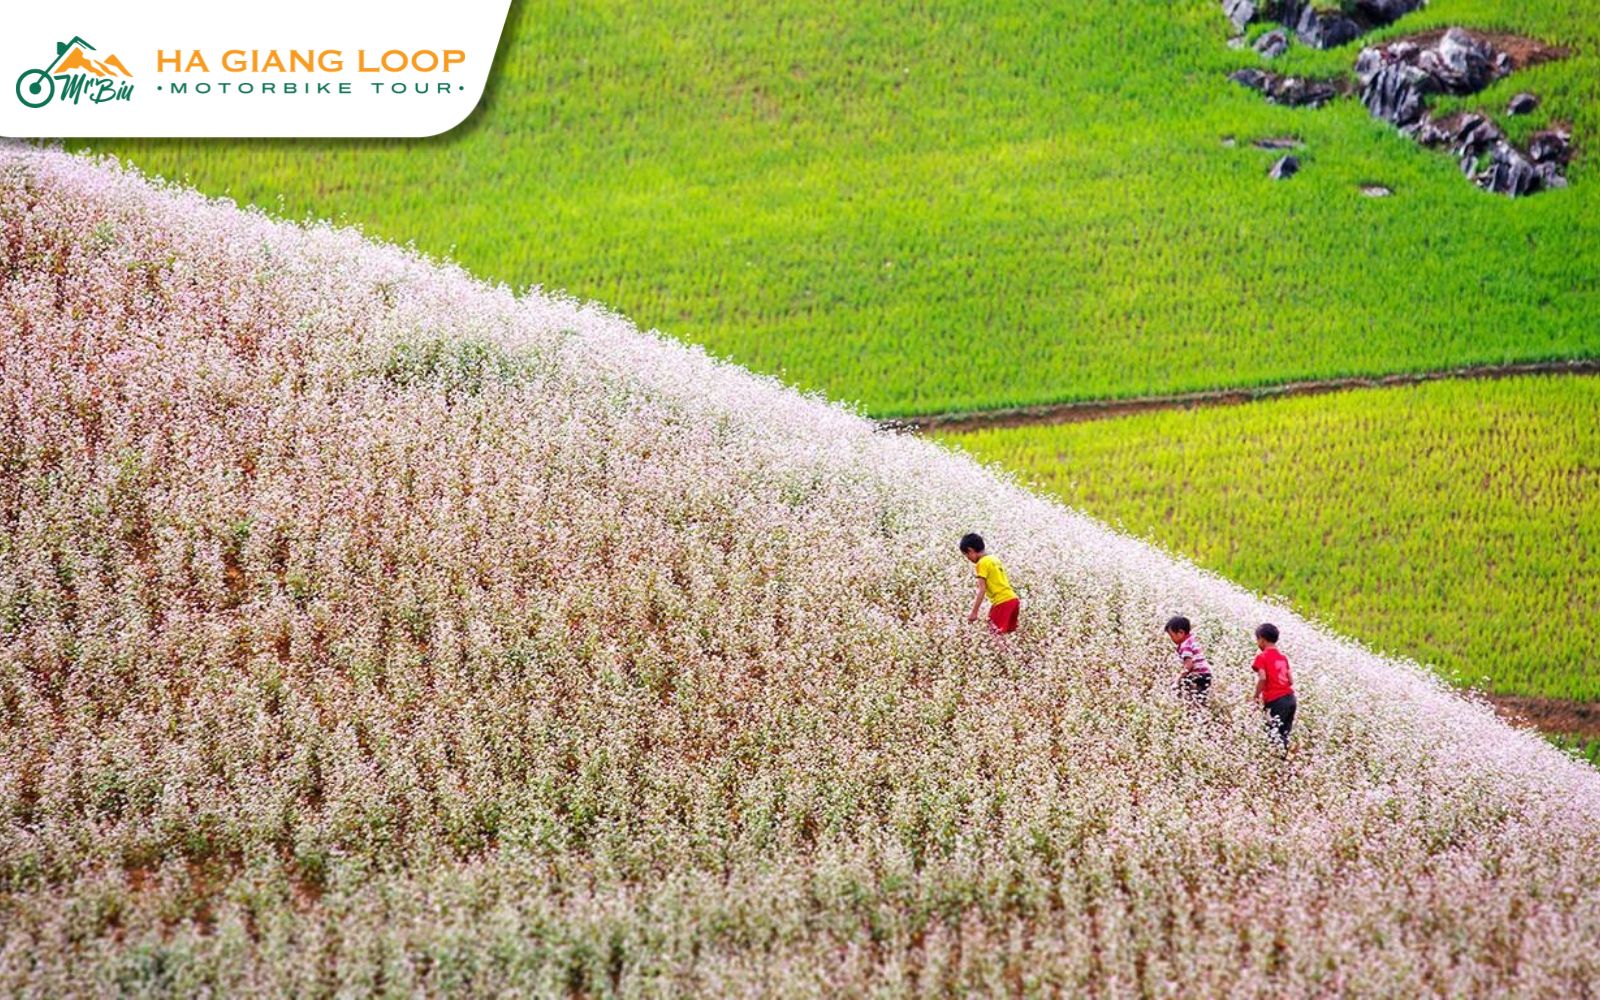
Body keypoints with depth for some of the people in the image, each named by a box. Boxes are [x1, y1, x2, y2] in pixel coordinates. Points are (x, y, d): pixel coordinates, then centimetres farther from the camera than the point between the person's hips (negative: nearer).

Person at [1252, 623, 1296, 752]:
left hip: (1275, 701, -7)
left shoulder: (1262, 657, -4)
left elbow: (1262, 678, -18)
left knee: (1275, 735, -4)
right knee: (1284, 735, 12)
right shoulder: (1283, 657, 15)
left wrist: (1256, 696, -6)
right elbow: (1291, 681, 13)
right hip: (1290, 697, 7)